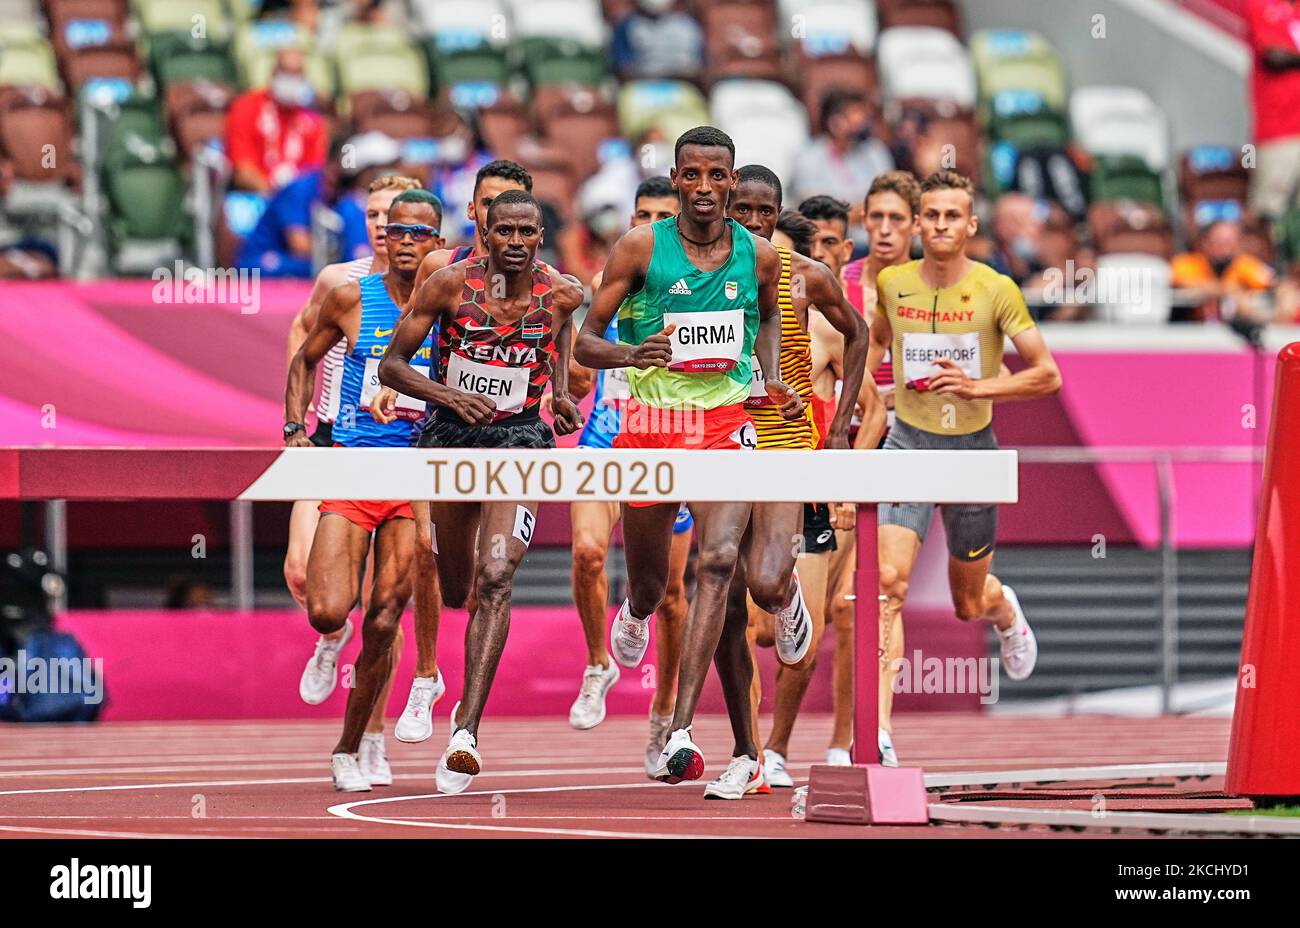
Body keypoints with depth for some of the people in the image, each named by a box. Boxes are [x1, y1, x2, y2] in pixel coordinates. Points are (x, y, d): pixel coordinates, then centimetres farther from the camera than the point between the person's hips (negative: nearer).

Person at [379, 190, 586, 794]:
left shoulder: (561, 293, -8)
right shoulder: (451, 285, -13)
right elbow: (391, 365, -8)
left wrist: (561, 389, 4)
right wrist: (445, 393, -27)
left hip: (519, 438, -1)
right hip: (451, 434, 1)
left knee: (496, 580, -21)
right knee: (455, 591, 16)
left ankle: (467, 730, -27)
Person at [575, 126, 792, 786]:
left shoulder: (759, 256, 4)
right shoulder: (640, 248, -3)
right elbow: (584, 342, -3)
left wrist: (773, 382, 9)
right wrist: (631, 353, -24)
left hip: (725, 417, 0)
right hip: (650, 421, 0)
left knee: (718, 561, -21)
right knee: (649, 581, 13)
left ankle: (681, 732, -23)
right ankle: (637, 608, 57)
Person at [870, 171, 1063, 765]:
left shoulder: (996, 291, -10)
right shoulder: (892, 283, -2)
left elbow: (1048, 376, -8)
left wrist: (978, 387, -21)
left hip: (971, 448, -1)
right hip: (908, 443, 1)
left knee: (969, 604, 14)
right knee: (889, 581, -20)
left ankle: (1005, 610, 55)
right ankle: (879, 729, -24)